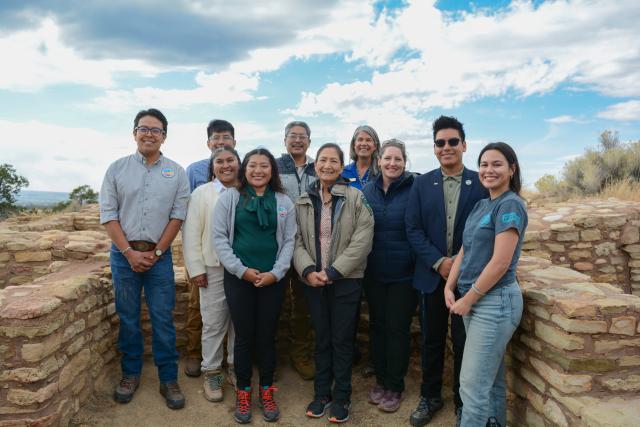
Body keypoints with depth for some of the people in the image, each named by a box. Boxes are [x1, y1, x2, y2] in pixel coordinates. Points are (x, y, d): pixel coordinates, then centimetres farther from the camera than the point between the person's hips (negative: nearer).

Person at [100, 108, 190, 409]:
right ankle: (131, 374, 26)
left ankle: (169, 379, 13)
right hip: (123, 253, 1)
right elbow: (108, 214, -1)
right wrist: (130, 252, -9)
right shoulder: (117, 168, 3)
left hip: (159, 255, 0)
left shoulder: (176, 173, 3)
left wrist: (156, 252, -6)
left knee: (163, 319, 2)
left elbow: (177, 216, 0)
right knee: (127, 317, 10)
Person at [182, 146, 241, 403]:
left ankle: (235, 367, 27)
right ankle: (211, 372, 21)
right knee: (214, 323, 5)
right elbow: (191, 234, 0)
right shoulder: (201, 194, 2)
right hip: (214, 269, -2)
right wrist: (195, 269, -4)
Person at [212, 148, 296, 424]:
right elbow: (219, 236, -3)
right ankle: (243, 392, 24)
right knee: (244, 336, 6)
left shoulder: (284, 202, 5)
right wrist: (241, 270, -10)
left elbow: (289, 241, 3)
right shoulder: (229, 197, 1)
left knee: (267, 336, 8)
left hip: (272, 279, 1)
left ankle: (266, 391, 26)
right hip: (238, 278, -1)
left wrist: (275, 272, -8)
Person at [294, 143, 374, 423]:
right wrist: (308, 270, -14)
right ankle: (321, 393, 29)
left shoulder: (356, 199, -4)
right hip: (313, 281, 3)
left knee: (342, 340, 6)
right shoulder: (303, 202, 6)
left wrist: (332, 272, -15)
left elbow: (361, 242, -11)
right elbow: (297, 240, 2)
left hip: (346, 281, -3)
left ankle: (341, 398, 22)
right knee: (321, 338, 14)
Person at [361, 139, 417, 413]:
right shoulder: (367, 191, 3)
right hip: (373, 273, 4)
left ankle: (395, 387, 23)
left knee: (398, 329, 6)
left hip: (403, 274, -4)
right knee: (377, 326, 14)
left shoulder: (414, 190, -9)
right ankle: (380, 380, 32)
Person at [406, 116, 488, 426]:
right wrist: (439, 262, -13)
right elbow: (413, 229, -2)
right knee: (432, 340, 13)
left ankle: (463, 401, 29)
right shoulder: (421, 184, 3)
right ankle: (430, 397, 31)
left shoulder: (481, 183, -1)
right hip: (432, 275, 1)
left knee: (464, 342, 9)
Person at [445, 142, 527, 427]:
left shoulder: (511, 205, -14)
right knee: (491, 379, 19)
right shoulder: (481, 205, 12)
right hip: (474, 300, 8)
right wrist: (450, 288, -1)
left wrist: (467, 299, -14)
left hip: (495, 302, -8)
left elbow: (500, 262, -20)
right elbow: (464, 251, 12)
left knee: (473, 384, -2)